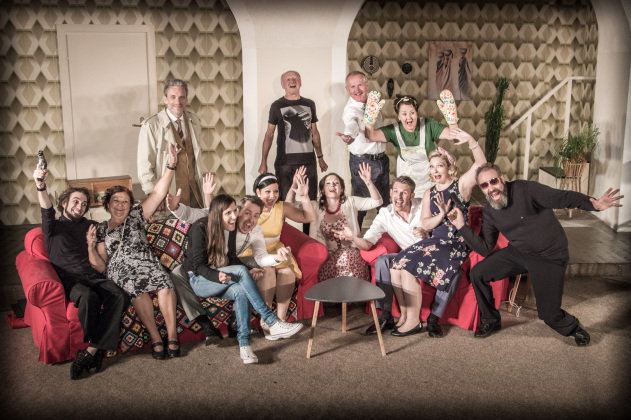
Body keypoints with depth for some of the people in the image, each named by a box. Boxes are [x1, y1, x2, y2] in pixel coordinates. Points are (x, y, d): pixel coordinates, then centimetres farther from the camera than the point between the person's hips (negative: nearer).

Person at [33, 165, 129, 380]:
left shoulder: (90, 226, 26)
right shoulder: (54, 227, 12)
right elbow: (47, 211, -11)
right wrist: (40, 185, -30)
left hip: (93, 276, 3)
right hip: (68, 279, -3)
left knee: (119, 296, -29)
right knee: (88, 297, -37)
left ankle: (90, 351, -31)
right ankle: (97, 350, -20)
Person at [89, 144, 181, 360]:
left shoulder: (136, 216, 24)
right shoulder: (102, 230, 22)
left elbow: (158, 193, 14)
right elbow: (100, 266, 13)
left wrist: (171, 165, 6)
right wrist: (91, 247, -5)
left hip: (146, 265, 1)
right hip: (120, 273, -1)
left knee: (164, 283, -33)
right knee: (135, 287, -36)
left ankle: (172, 337, -33)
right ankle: (156, 339, -34)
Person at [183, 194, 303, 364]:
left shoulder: (231, 229, 2)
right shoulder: (200, 228, -17)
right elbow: (198, 265, -18)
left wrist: (249, 273, -10)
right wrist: (218, 276, -38)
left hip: (222, 278, 5)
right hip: (199, 280, -5)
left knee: (240, 291, -32)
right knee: (241, 271, -32)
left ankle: (244, 344, -31)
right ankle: (273, 324, -34)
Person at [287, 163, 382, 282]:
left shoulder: (350, 202, 10)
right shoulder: (316, 207, 12)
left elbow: (376, 201, 3)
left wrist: (368, 182, -14)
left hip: (351, 251, 0)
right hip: (328, 254, 0)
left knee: (347, 258, -33)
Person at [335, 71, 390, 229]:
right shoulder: (350, 110, -19)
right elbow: (352, 125, -44)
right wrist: (349, 136, -63)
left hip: (381, 158, 7)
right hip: (362, 161, -7)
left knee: (385, 202, 17)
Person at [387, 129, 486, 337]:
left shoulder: (461, 185, 2)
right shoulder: (429, 194, 17)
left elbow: (481, 164, -14)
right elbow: (426, 223, 6)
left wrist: (471, 141, -28)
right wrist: (441, 215, -15)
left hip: (456, 243, -6)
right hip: (435, 241, 6)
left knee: (409, 267, -24)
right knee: (396, 266, -15)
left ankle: (414, 321, -12)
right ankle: (404, 316, -4)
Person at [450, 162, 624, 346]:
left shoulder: (524, 190, -22)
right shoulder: (488, 212, -3)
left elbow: (563, 197, -26)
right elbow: (484, 249, -4)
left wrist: (593, 203, -43)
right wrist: (462, 226, -15)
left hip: (550, 257, -5)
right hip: (517, 253, 6)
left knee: (549, 315, -8)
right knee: (477, 274, -5)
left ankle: (573, 327, 29)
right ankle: (491, 321, 17)